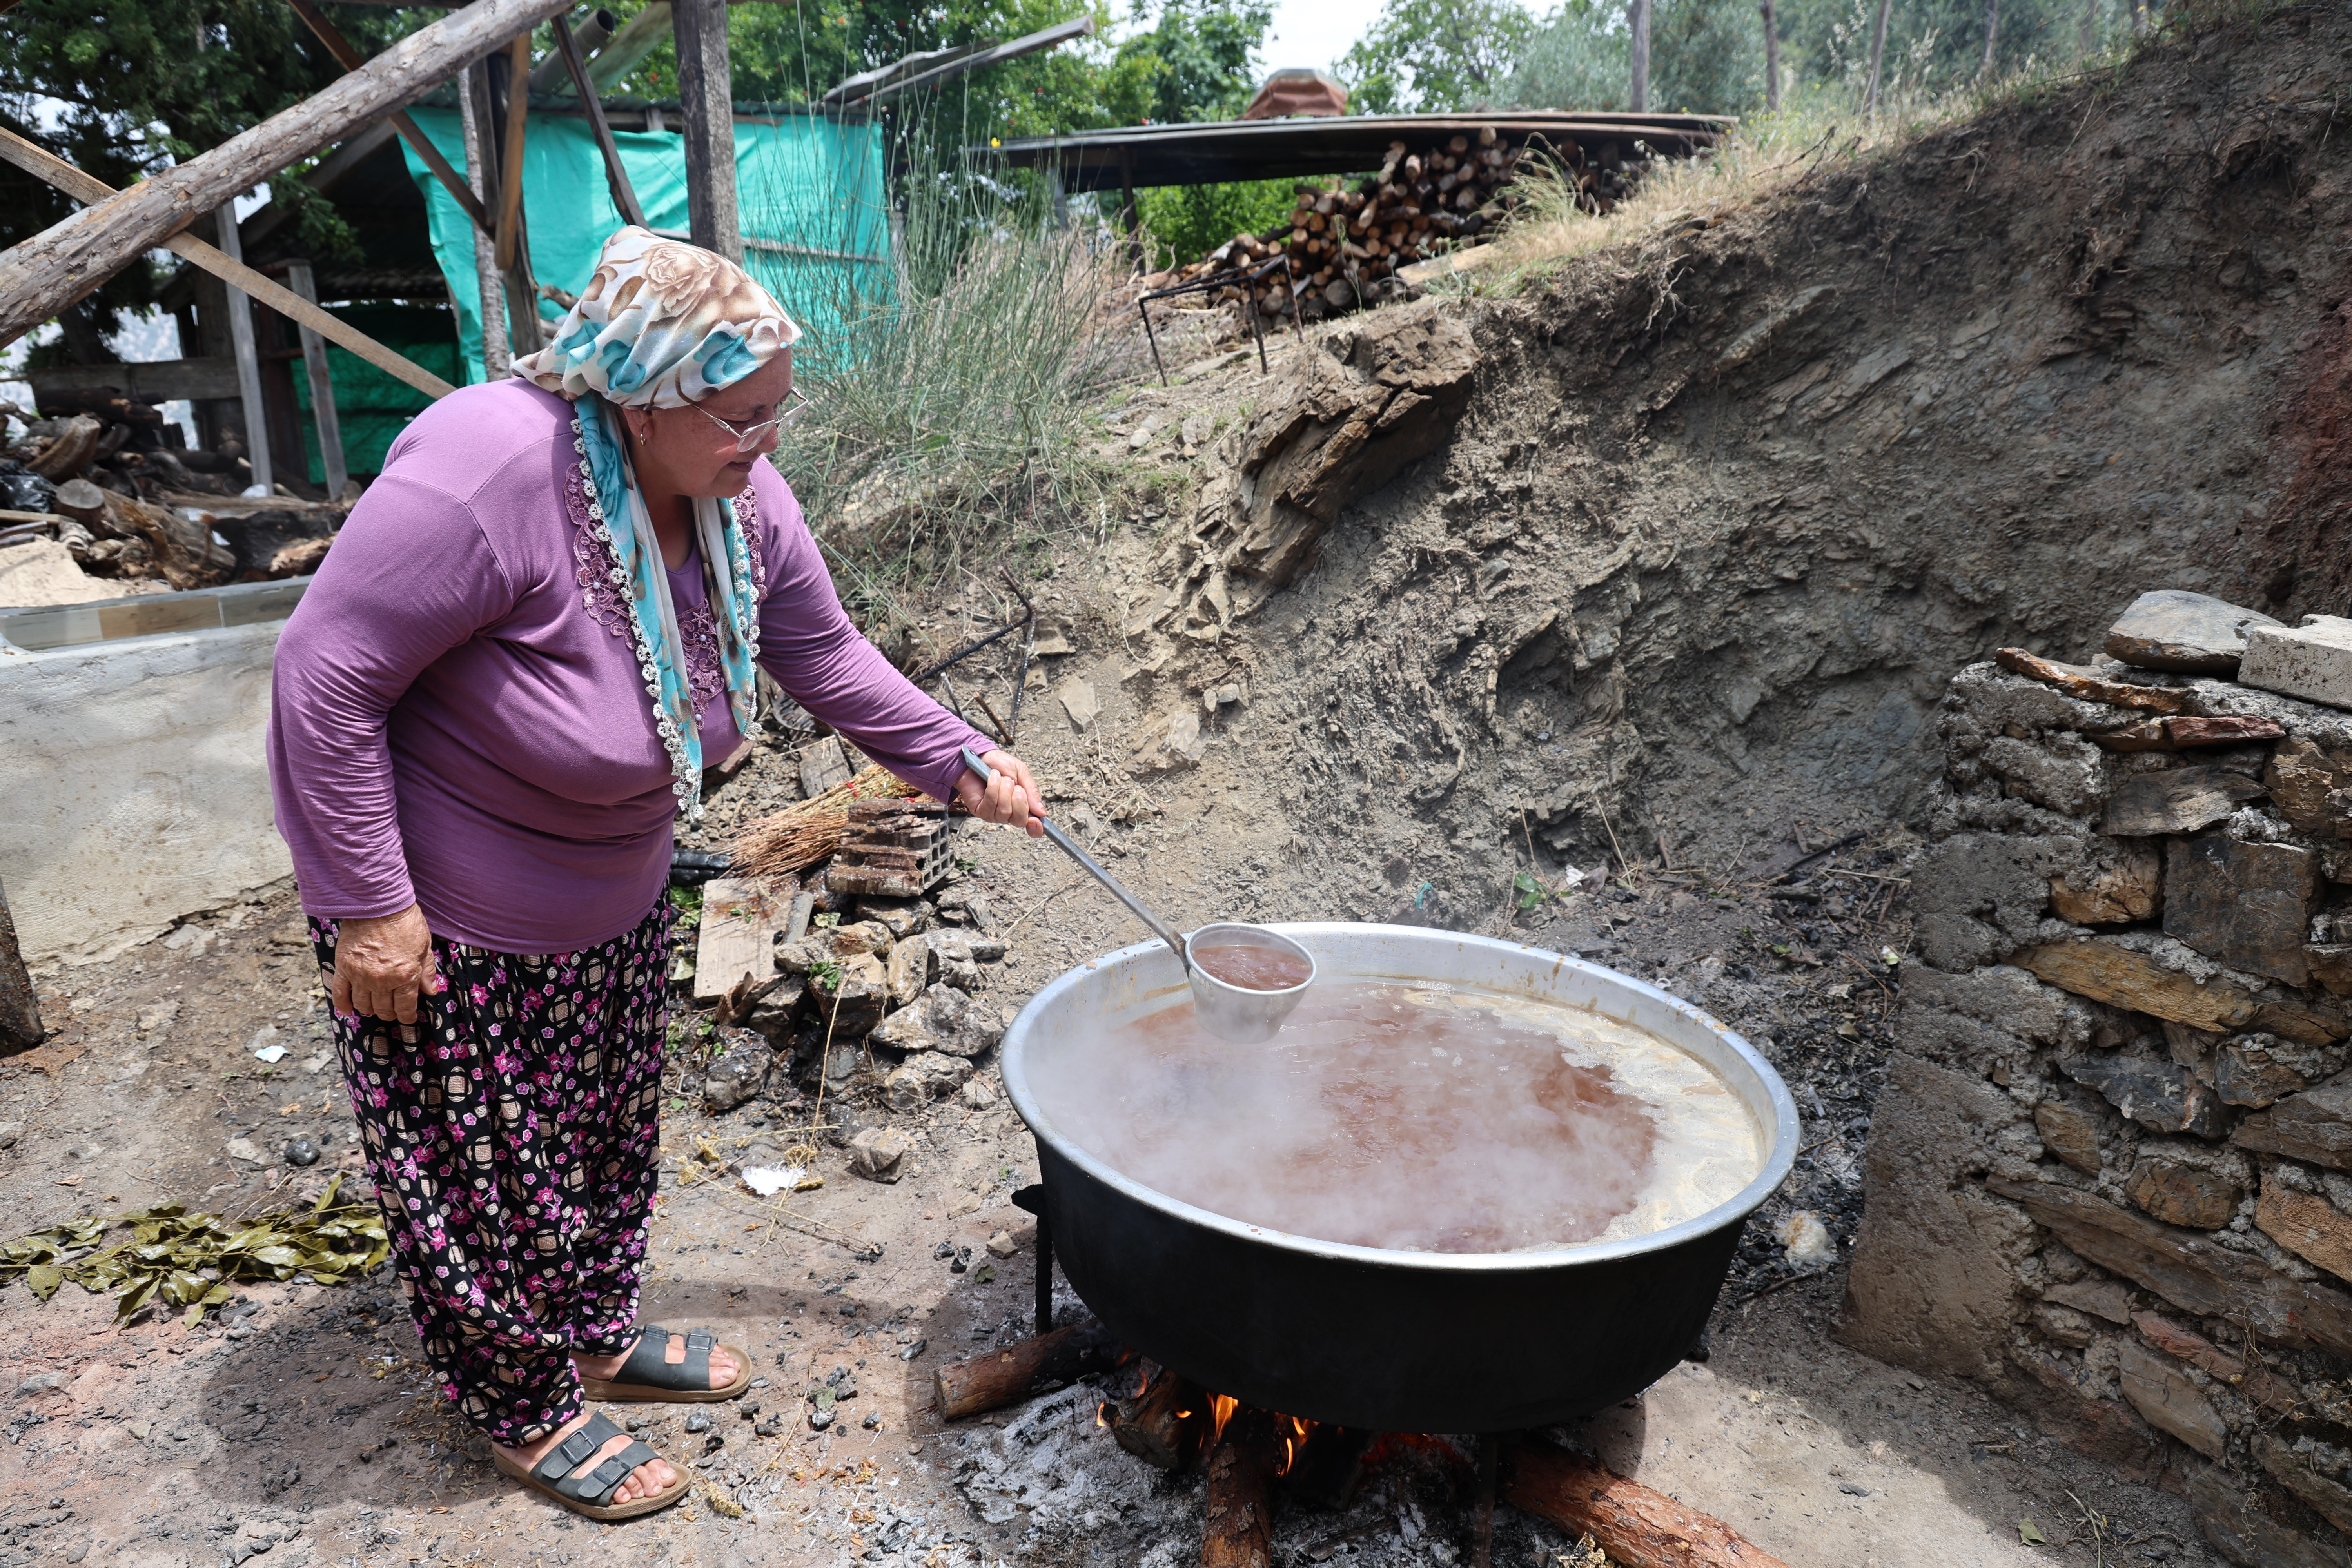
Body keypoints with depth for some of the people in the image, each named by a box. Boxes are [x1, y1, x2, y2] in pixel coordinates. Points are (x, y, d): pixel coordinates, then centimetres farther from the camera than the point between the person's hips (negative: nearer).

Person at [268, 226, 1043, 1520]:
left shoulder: (737, 498, -9)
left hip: (613, 898, 7)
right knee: (486, 1172, 10)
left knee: (607, 1134, 22)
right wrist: (369, 906, -24)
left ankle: (596, 1336, 46)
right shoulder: (489, 476, -32)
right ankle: (528, 1414, 33)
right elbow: (326, 677, -27)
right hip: (446, 915, -7)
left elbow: (826, 657, 4)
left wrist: (958, 764, -3)